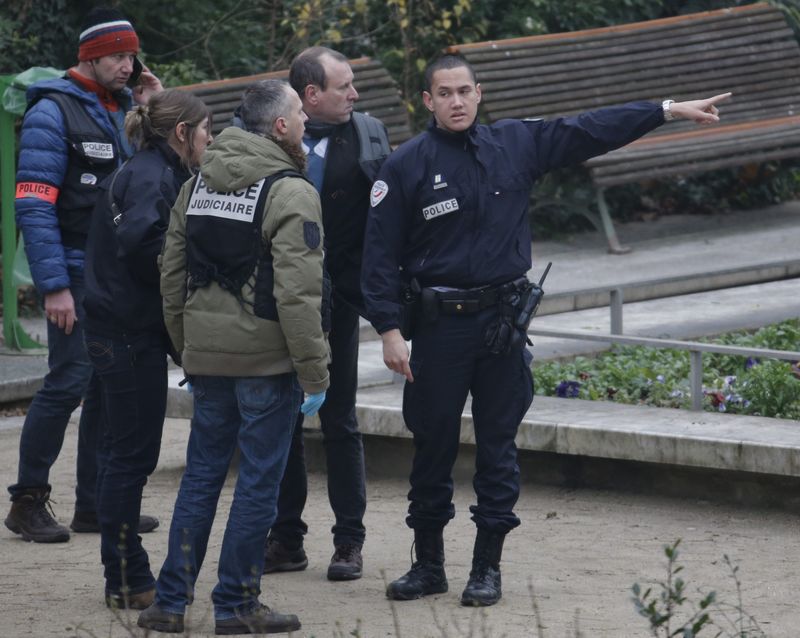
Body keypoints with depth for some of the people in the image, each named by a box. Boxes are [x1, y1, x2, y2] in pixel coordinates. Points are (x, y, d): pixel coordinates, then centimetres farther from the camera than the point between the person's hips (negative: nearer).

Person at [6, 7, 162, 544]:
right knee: (68, 384, -9)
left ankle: (95, 504, 13)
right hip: (77, 273, -7)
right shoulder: (55, 111, -8)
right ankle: (28, 502, 0)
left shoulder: (127, 108, 13)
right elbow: (33, 204, -13)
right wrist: (54, 286, -18)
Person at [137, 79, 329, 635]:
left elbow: (172, 275, 14)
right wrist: (314, 373, -15)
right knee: (259, 480, 2)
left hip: (207, 354, 7)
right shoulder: (291, 193, -13)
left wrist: (186, 348, 22)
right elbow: (298, 293, -19)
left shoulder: (197, 185, 10)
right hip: (267, 359, -7)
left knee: (202, 475, 13)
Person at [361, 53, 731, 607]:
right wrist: (390, 329, -10)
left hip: (503, 321, 2)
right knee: (433, 445, 4)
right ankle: (429, 564, 16)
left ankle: (488, 566, 11)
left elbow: (592, 131, 10)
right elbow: (381, 254, -4)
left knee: (498, 445, 4)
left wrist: (671, 110, 10)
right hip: (439, 326, -2)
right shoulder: (407, 166, -4)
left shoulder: (517, 144, 5)